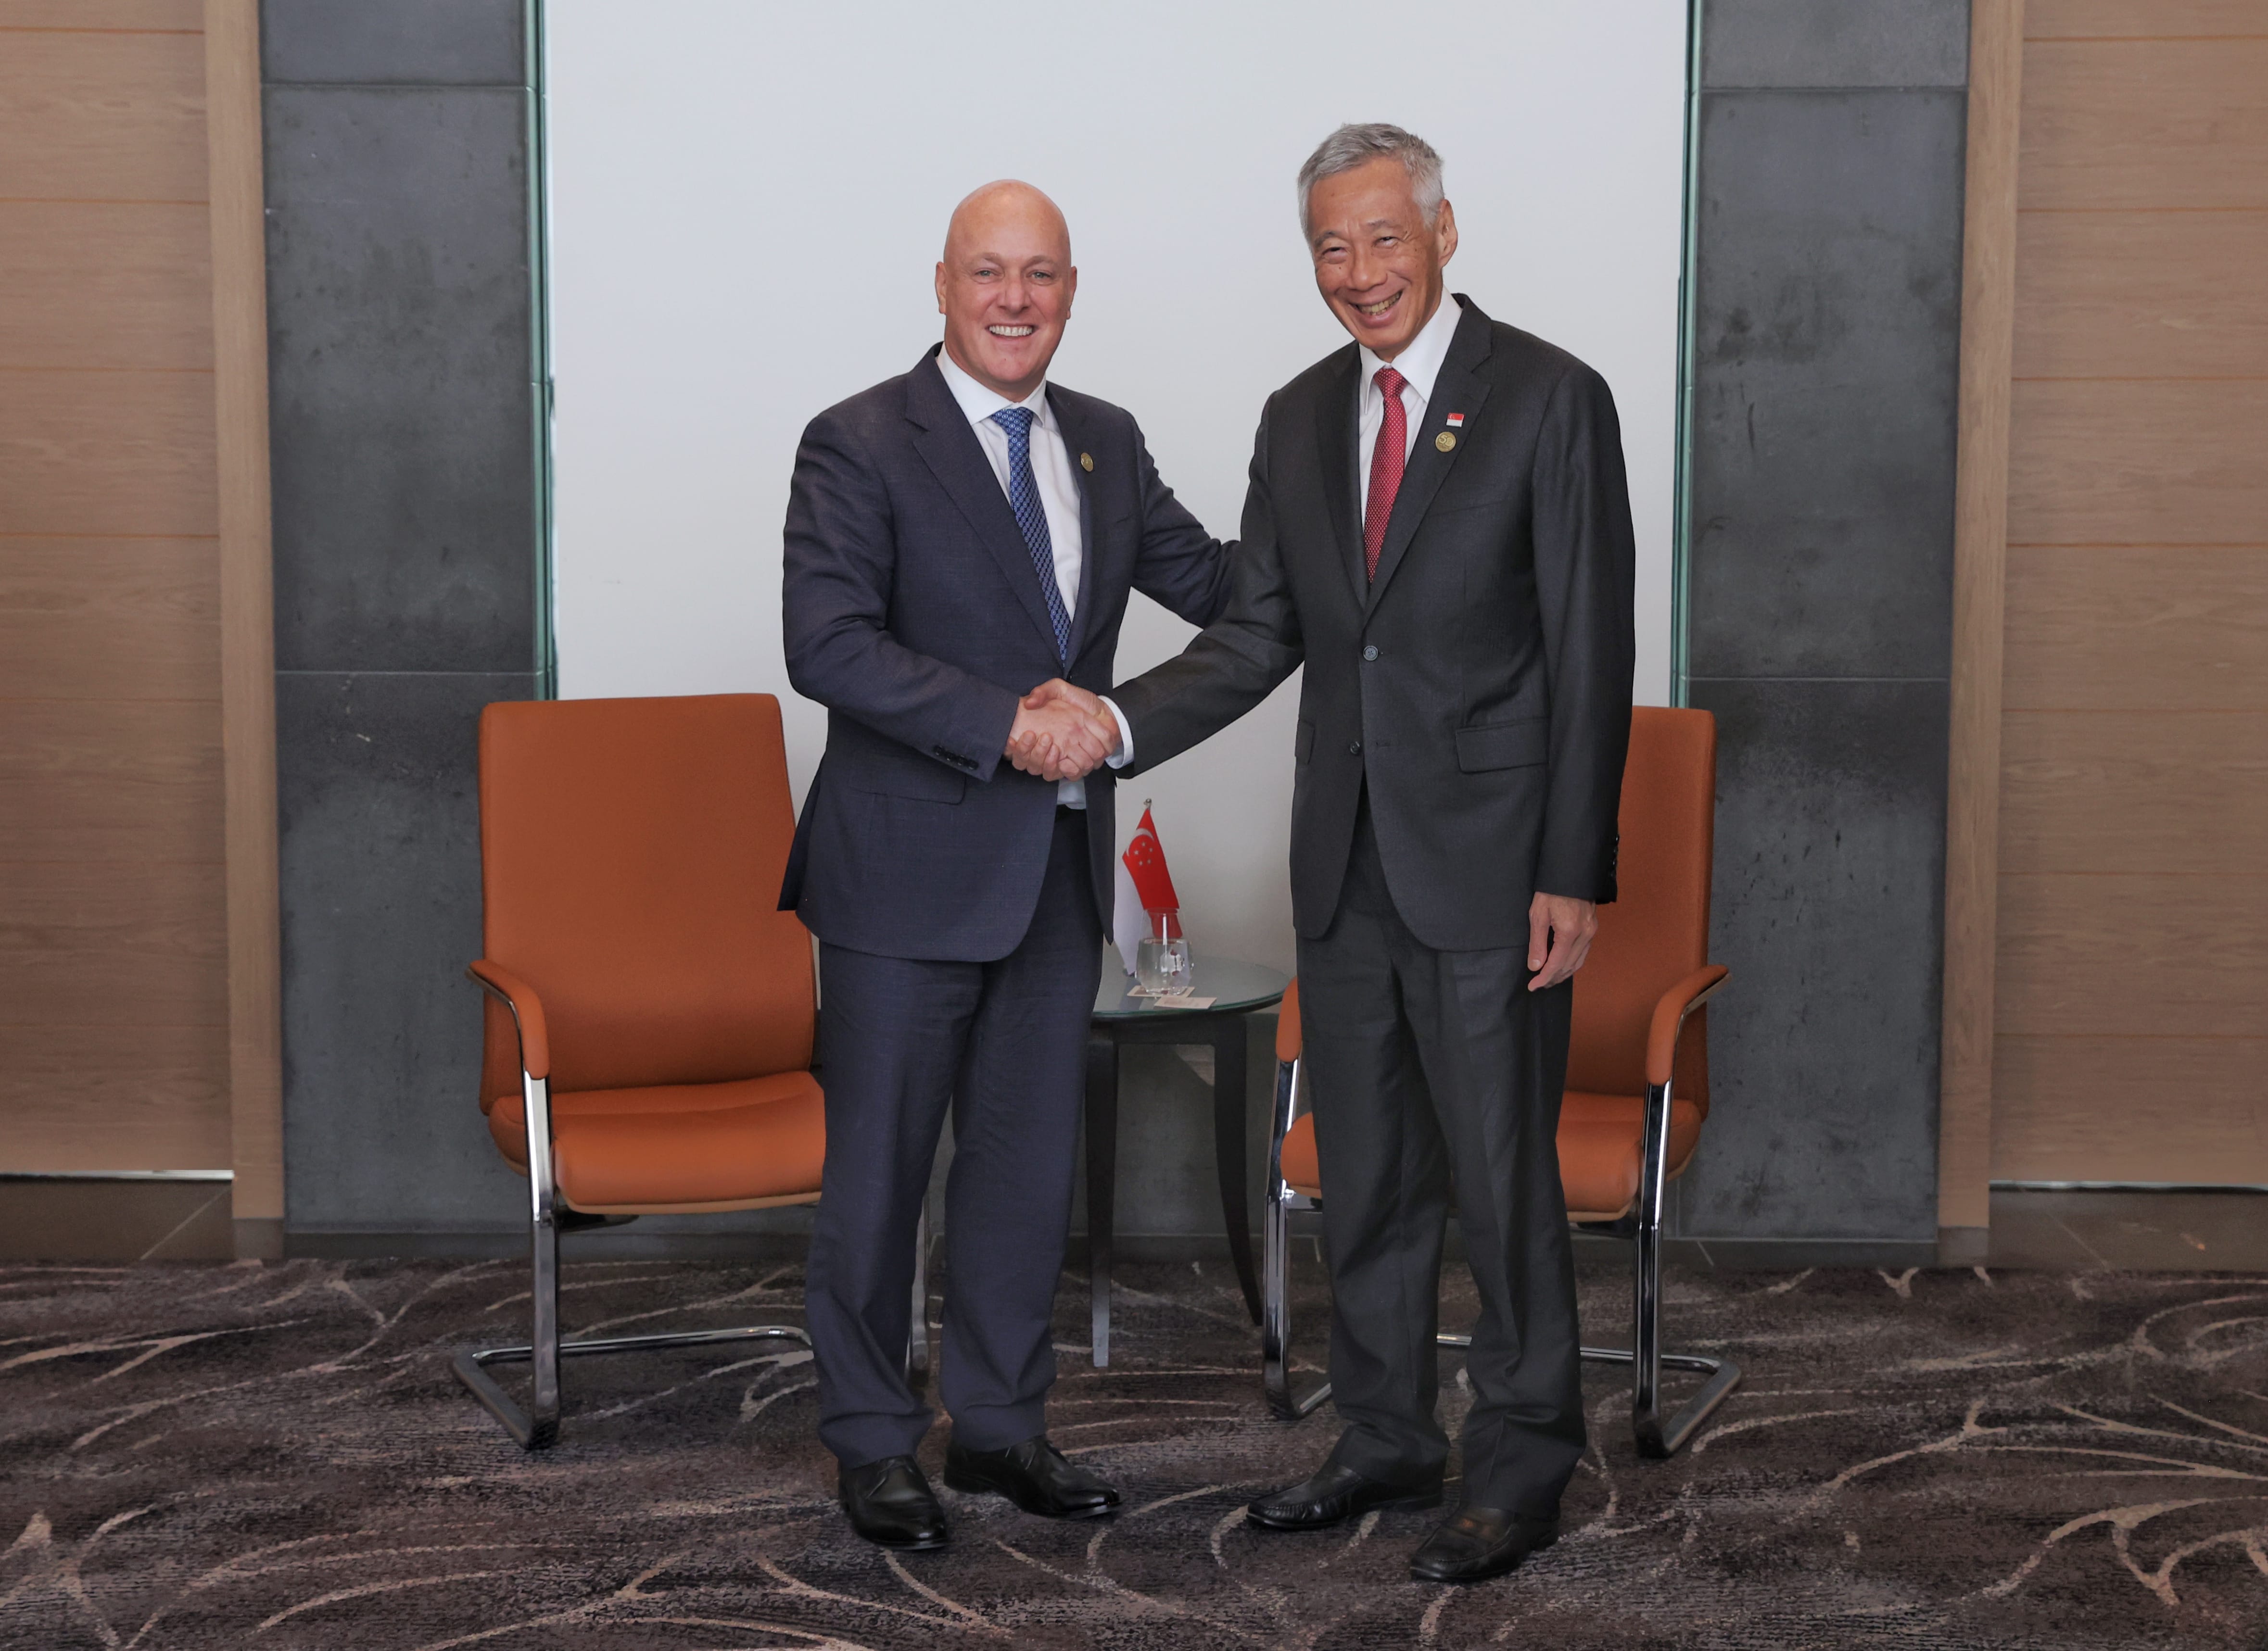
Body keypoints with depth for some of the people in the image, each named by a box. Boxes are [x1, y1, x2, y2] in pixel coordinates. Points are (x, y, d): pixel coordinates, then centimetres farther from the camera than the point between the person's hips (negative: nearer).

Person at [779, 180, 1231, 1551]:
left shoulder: (1106, 444, 10)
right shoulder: (861, 445, -10)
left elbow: (1220, 585, 13)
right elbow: (830, 646, -19)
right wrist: (1008, 726, -25)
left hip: (1058, 869, 6)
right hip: (911, 869, -6)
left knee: (1031, 1154, 14)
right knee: (882, 1163, 5)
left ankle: (1002, 1425, 29)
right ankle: (875, 1443, 21)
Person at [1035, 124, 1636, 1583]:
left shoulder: (1550, 399, -8)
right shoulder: (1301, 419, 10)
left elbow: (1591, 653, -10)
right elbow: (1262, 633, 9)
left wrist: (1575, 875, -14)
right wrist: (1120, 722, -9)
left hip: (1484, 860, -6)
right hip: (1346, 860, 6)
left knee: (1504, 1174, 2)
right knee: (1366, 1174, 15)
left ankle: (1523, 1470, 16)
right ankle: (1387, 1439, 30)